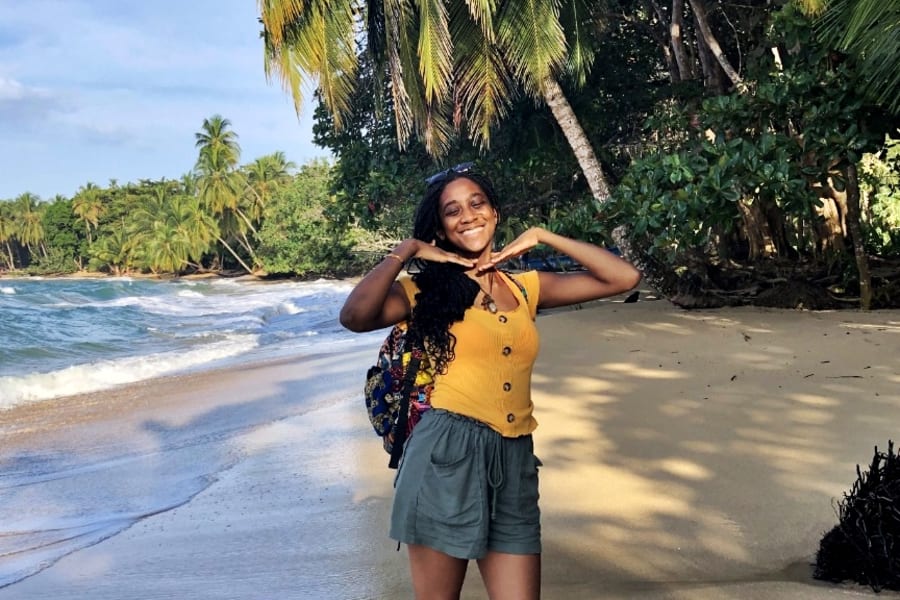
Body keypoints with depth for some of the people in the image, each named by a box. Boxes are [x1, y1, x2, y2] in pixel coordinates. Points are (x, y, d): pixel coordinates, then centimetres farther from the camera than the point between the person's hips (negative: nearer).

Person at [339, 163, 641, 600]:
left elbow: (624, 278, 10)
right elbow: (354, 317, -19)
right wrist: (407, 250, -7)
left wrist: (541, 237, 8)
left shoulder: (526, 287, 13)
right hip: (446, 455, -3)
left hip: (513, 463, 4)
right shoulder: (426, 290, 1)